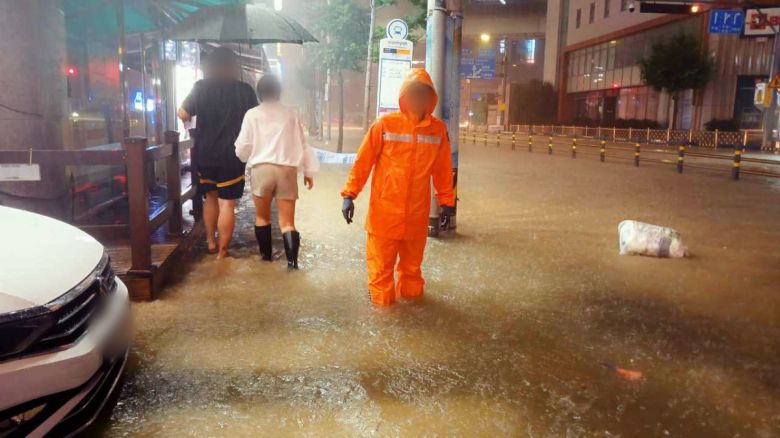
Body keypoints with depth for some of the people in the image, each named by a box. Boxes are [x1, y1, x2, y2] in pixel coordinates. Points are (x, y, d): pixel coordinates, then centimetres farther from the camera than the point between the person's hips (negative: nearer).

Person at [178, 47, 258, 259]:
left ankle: (210, 242, 28)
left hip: (205, 155, 2)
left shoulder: (201, 88, -3)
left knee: (210, 198, 21)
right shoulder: (244, 90, -6)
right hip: (232, 156, -2)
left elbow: (183, 115, 1)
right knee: (227, 204, 2)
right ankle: (222, 251, 5)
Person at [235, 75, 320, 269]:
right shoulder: (290, 114, 9)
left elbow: (242, 149, 3)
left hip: (262, 168, -1)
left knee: (262, 216, 18)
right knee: (287, 221, 4)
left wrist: (246, 158, 26)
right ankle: (292, 260, -9)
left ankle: (266, 254, 26)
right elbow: (302, 144, 11)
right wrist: (309, 170, 18)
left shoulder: (252, 114, 3)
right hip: (287, 170, 1)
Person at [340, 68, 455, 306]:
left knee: (412, 261, 17)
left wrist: (446, 200, 14)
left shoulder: (438, 129, 2)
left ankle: (411, 293, 35)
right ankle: (381, 299, 21)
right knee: (381, 262, 6)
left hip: (417, 213, 3)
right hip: (385, 211, -2)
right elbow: (363, 161, -4)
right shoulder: (385, 125, -7)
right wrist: (349, 194, -7)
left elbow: (442, 169, 9)